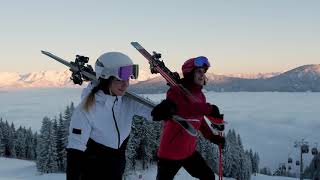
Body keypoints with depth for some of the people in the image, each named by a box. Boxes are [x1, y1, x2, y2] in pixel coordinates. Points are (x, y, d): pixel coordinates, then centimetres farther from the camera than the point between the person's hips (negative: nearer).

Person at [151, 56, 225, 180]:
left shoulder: (199, 95, 6)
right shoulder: (176, 91, -18)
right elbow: (183, 109, -41)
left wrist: (212, 137, 14)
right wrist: (209, 109, -39)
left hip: (189, 151, 8)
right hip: (170, 152, -8)